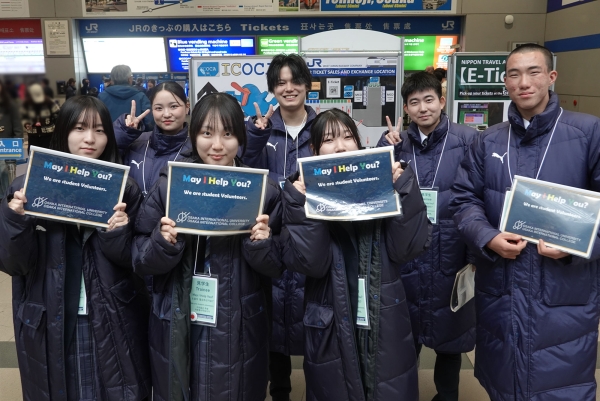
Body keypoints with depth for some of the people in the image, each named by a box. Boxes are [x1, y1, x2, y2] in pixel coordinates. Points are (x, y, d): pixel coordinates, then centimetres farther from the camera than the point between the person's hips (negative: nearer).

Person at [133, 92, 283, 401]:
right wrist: (163, 243, -21)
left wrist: (262, 244, -20)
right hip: (177, 327, 1)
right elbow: (141, 263, -2)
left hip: (239, 328, 0)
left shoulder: (264, 190, -4)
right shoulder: (167, 187, -4)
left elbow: (276, 268, -1)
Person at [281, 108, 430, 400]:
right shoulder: (304, 191, -5)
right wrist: (303, 201, -23)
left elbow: (406, 249, -11)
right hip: (331, 324, -1)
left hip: (385, 321, 2)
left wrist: (402, 188, -16)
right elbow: (310, 263, -17)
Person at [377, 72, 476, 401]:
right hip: (406, 259, 2)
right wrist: (385, 151, -14)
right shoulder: (396, 142, 4)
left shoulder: (467, 140, -5)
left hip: (451, 259, -1)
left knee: (449, 339, 16)